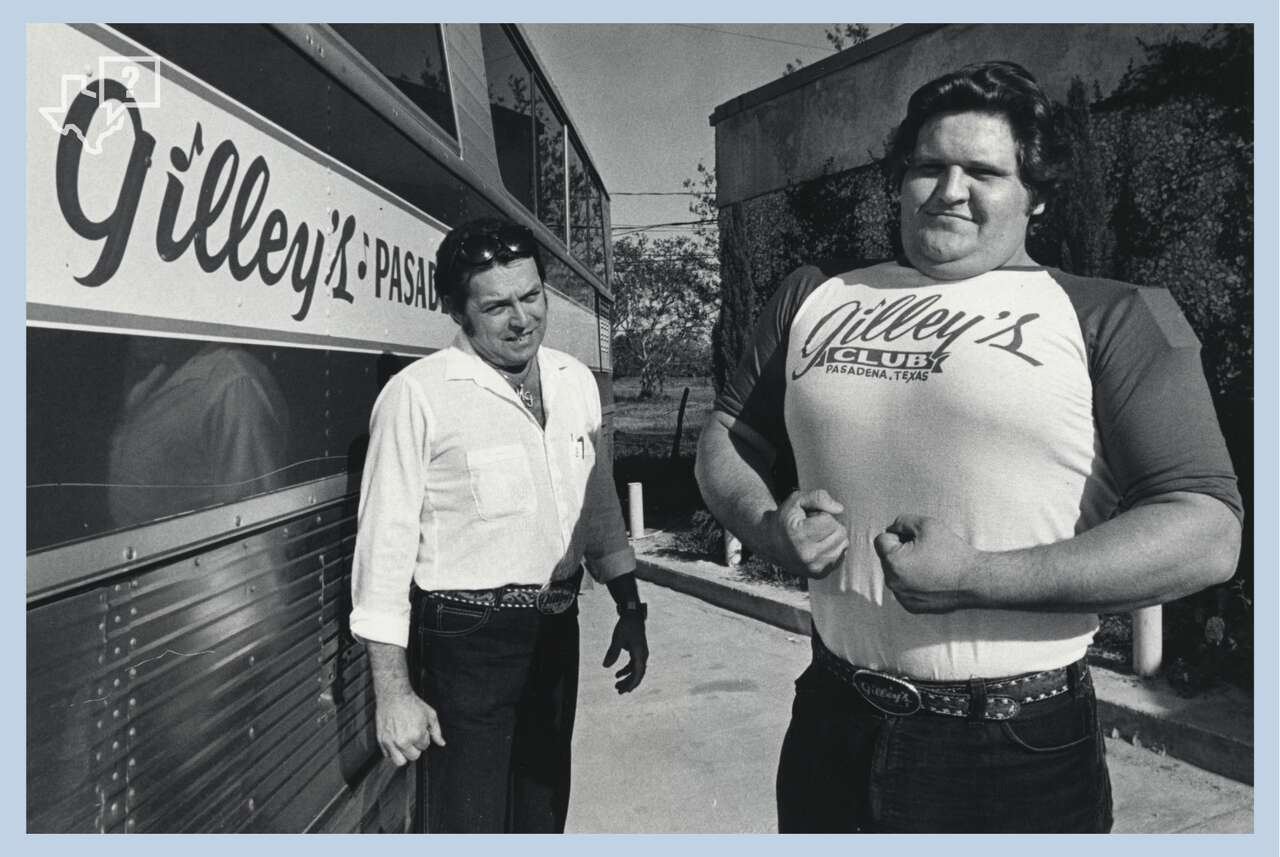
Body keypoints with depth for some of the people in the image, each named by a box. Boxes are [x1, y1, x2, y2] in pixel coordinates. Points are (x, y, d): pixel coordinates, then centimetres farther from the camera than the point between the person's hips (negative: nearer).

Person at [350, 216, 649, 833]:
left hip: (557, 628, 6)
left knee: (543, 812, 21)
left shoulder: (576, 381, 4)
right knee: (471, 822, 7)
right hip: (467, 639, -5)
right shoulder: (418, 395, -15)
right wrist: (393, 691, -14)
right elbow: (386, 544, -14)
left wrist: (630, 611, 13)